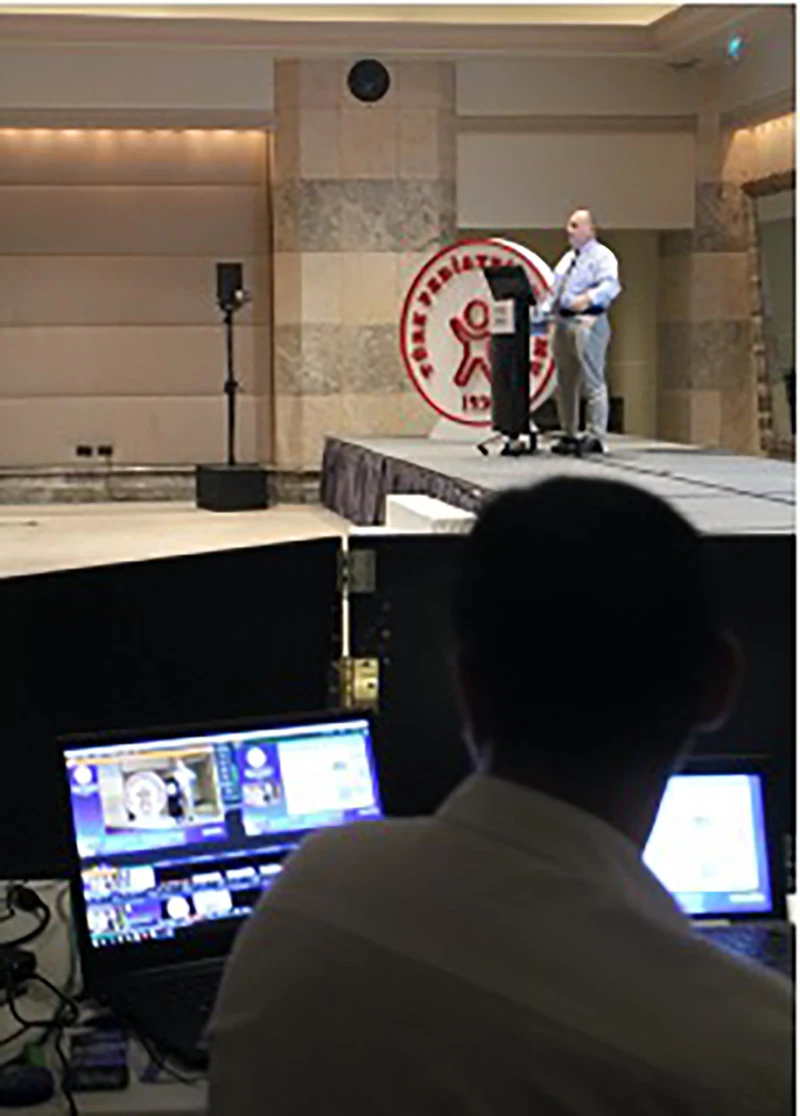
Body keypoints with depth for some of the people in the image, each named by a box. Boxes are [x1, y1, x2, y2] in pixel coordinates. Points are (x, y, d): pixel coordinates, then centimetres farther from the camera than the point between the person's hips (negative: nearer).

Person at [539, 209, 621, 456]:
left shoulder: (602, 256, -3)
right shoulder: (567, 258, 23)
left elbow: (610, 285, -20)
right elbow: (554, 290, 26)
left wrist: (589, 297, -37)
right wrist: (544, 311, 12)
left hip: (587, 322, -9)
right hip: (562, 322, 9)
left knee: (592, 381, -10)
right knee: (565, 382, 12)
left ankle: (596, 437, -10)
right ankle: (568, 435, 20)